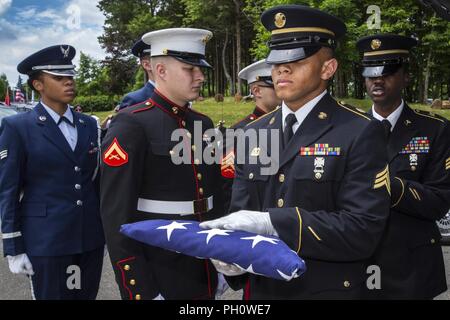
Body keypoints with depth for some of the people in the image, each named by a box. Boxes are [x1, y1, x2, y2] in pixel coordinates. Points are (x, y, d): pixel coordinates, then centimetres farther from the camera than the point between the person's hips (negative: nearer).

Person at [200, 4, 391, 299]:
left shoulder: (361, 133, -11)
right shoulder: (252, 134, 4)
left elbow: (364, 228, -19)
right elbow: (239, 212, 5)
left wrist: (272, 223, -27)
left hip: (329, 290, -4)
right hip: (261, 289, 4)